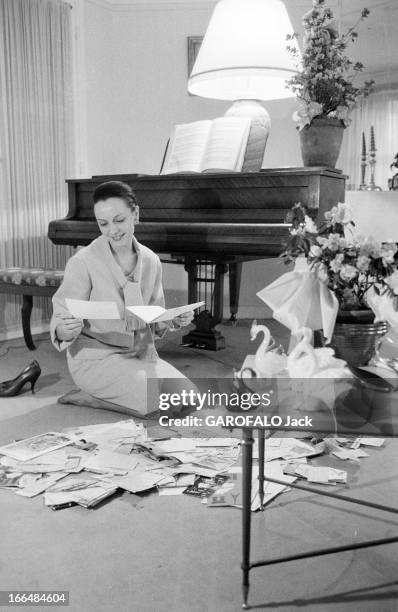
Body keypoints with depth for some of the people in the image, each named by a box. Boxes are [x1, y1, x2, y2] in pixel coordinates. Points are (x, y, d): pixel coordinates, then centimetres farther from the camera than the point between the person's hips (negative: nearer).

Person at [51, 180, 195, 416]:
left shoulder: (151, 261, 4)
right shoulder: (83, 263, -12)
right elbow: (61, 321, -10)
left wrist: (174, 320, -8)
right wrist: (65, 331, -34)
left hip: (143, 354, 6)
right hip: (97, 357, -6)